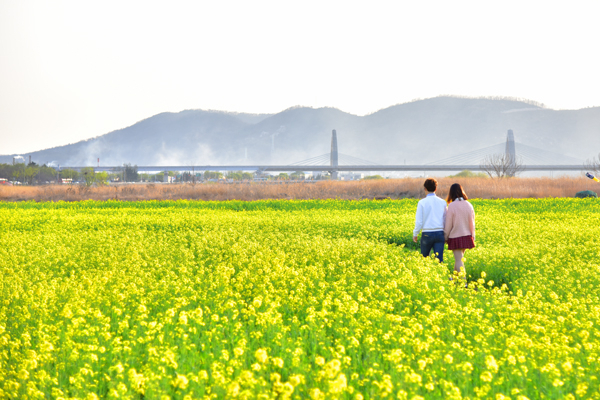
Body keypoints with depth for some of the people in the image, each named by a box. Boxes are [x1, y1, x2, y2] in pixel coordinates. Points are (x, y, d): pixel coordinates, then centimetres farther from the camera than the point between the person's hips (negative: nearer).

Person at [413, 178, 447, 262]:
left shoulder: (422, 202, -5)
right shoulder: (442, 202, 4)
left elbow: (419, 221, -6)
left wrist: (415, 234, 7)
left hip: (427, 234, -2)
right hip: (439, 233, 2)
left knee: (424, 258, 15)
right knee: (439, 259, -3)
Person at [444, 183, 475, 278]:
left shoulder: (452, 206, -14)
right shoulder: (468, 205, 1)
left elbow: (448, 224, -9)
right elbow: (472, 223, 8)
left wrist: (445, 237, 3)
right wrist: (473, 237, 17)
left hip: (456, 237, -6)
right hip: (466, 236, 6)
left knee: (459, 260, -3)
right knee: (459, 258, 21)